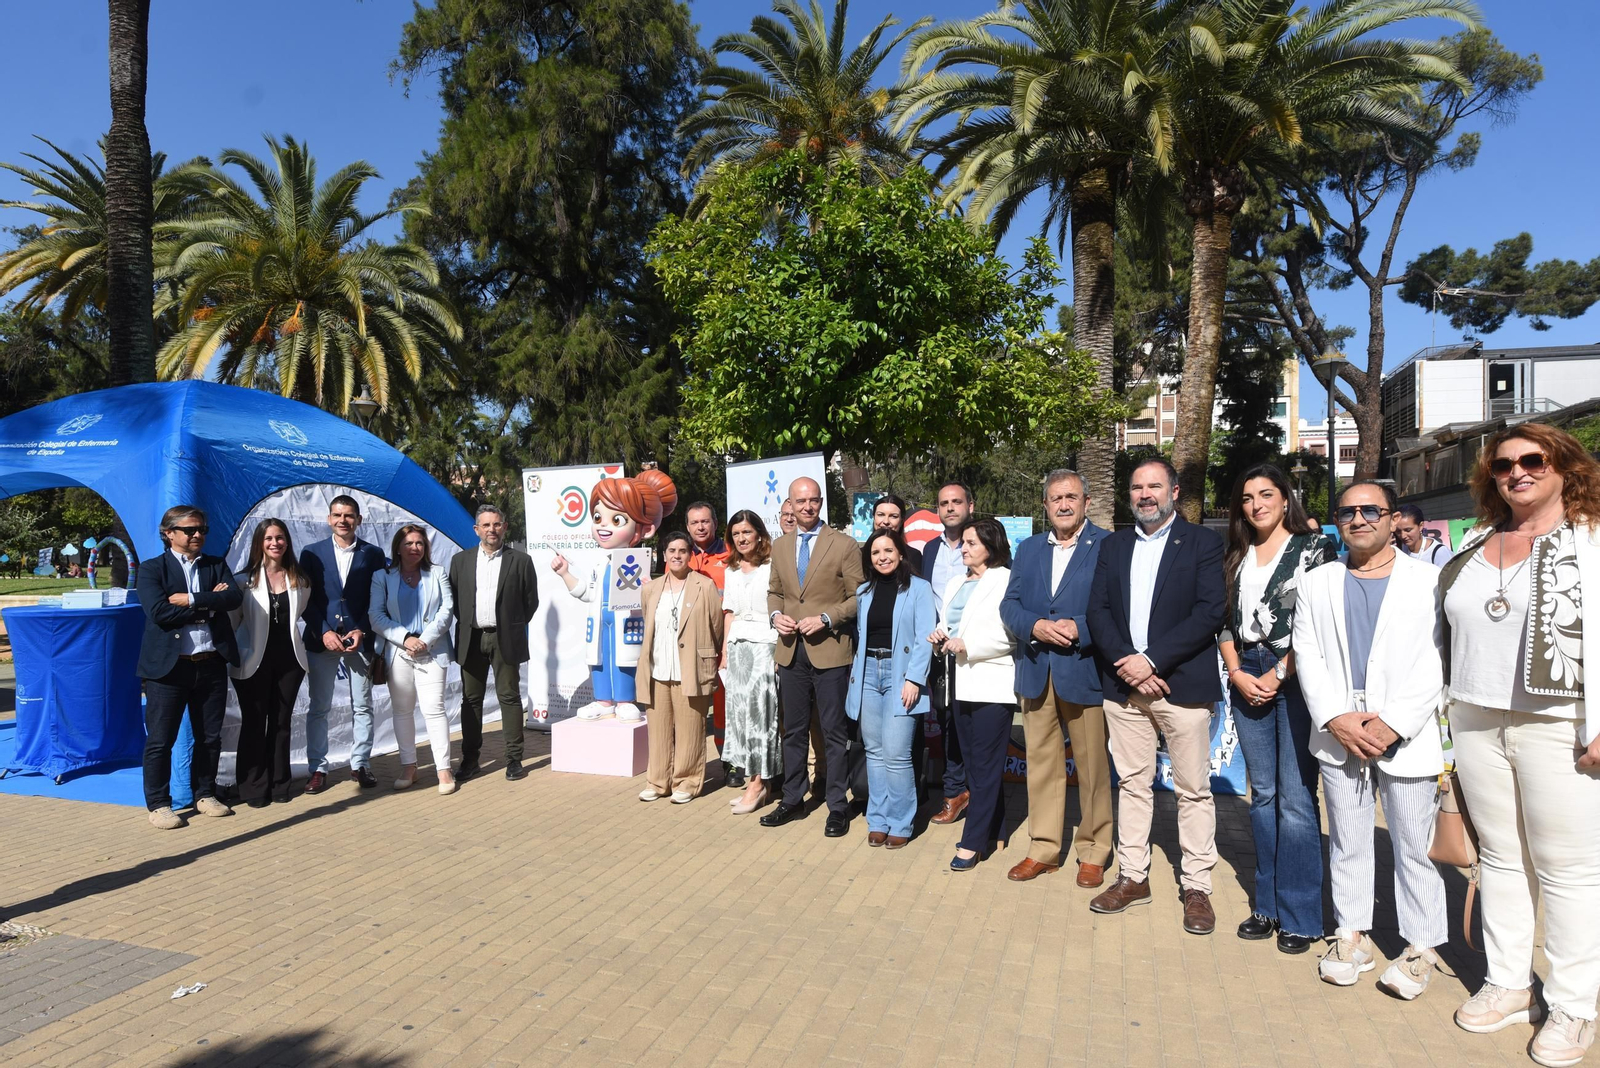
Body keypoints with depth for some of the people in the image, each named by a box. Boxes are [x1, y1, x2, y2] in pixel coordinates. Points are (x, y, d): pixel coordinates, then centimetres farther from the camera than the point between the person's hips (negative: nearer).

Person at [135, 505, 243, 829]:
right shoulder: (152, 568, 0)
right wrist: (209, 603, -11)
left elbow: (234, 597, -7)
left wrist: (191, 600, -16)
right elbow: (159, 612, -16)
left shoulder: (216, 565, 11)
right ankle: (158, 804, 15)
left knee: (210, 737, 12)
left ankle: (205, 795, 26)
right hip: (168, 667, -4)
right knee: (160, 740, 2)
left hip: (212, 665, 4)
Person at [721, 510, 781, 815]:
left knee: (759, 712, -5)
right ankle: (755, 780, 12)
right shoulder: (732, 570, 15)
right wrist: (724, 652, 14)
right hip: (737, 648, 6)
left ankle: (759, 783, 2)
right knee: (740, 712, 5)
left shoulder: (772, 567, -5)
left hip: (764, 646, -6)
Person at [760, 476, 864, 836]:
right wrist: (775, 614, -1)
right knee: (793, 731, 14)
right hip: (791, 651, 5)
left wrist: (826, 619, -18)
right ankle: (792, 800, 27)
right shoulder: (780, 547, 10)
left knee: (834, 732, 4)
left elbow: (858, 597, -6)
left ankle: (838, 807, 15)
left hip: (830, 651, -4)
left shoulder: (844, 545, -5)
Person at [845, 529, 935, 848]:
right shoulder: (864, 592, 13)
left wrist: (913, 679, -15)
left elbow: (924, 638, -7)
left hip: (900, 675, -5)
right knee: (874, 752, 8)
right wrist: (855, 676, 6)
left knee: (896, 755, -9)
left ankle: (899, 824, 5)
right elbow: (859, 636, 15)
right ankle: (878, 821, 18)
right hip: (868, 674, 5)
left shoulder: (918, 588, -2)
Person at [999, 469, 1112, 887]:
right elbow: (1009, 605, 7)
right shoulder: (1028, 549, 13)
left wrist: (1078, 628, -20)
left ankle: (1093, 852, 21)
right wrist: (1036, 626, -11)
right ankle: (1044, 848, 24)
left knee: (1092, 767, 6)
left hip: (1084, 671, -4)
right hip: (1036, 675, 4)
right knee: (1041, 763, 12)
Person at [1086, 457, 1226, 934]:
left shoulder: (1202, 542, 0)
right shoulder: (1113, 545, 12)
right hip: (1124, 684, 4)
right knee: (1132, 784, 11)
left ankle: (1197, 887, 15)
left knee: (1193, 790, 4)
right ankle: (1133, 877, 22)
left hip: (1182, 682, -3)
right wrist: (1126, 663, -11)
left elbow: (1211, 610, -11)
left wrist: (1152, 660, -16)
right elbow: (1097, 610, 5)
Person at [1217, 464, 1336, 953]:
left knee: (1296, 799, -5)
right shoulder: (1236, 557, 14)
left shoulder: (1314, 547, -1)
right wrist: (1237, 672, -2)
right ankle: (1269, 905, 20)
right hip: (1248, 680, 5)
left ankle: (1300, 916, 6)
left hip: (1295, 678, -5)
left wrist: (1277, 675, -12)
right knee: (1263, 794, 11)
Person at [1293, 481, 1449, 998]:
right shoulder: (1316, 583, 10)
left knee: (1415, 846, 4)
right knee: (1347, 844, 11)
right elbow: (1307, 656, 5)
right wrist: (1335, 719, -8)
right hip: (1339, 737, 3)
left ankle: (1421, 947, 18)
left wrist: (1393, 724, -14)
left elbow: (1436, 663, -6)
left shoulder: (1429, 580, 1)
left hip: (1406, 738, -3)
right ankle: (1353, 937, 22)